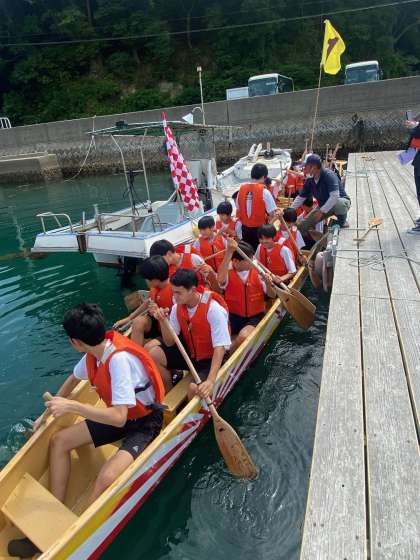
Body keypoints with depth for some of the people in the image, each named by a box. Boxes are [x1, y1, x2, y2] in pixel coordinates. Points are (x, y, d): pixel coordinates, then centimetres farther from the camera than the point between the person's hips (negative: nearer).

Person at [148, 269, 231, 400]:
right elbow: (170, 343, -3)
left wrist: (210, 381, -39)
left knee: (196, 388, -29)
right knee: (154, 354, -9)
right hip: (190, 353, 6)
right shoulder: (177, 308, -7)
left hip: (211, 359, -6)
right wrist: (163, 322, -22)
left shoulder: (214, 309, -26)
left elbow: (220, 347, -29)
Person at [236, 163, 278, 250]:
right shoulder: (264, 191, -14)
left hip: (245, 228, 4)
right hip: (260, 229, -4)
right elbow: (272, 214, -14)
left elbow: (238, 209, 6)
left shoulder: (242, 188, -1)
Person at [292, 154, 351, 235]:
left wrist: (321, 211, -38)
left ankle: (342, 221, -11)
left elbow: (334, 196, -37)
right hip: (324, 206, 5)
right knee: (302, 226, -10)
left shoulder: (329, 175, -27)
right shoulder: (310, 181, -7)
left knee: (338, 204, -43)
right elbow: (300, 198, 2)